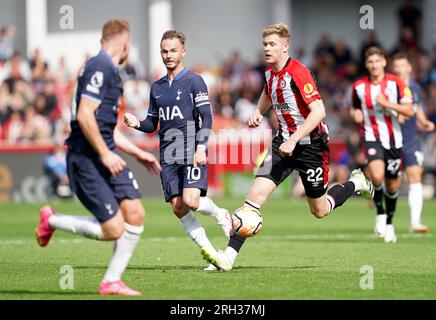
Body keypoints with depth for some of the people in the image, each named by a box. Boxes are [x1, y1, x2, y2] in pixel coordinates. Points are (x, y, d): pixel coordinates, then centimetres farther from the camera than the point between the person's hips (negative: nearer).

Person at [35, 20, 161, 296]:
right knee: (113, 230, -10)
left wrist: (139, 153, 25)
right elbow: (84, 116, -23)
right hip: (86, 160, -10)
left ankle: (111, 282, 8)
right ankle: (52, 220, 11)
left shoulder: (110, 71, 18)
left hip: (106, 157, 10)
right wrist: (105, 154, -21)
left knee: (135, 215, -1)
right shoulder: (99, 68, -15)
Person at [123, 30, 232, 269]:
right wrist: (137, 123, 0)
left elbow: (206, 117, -7)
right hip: (168, 155, 6)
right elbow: (152, 124, 22)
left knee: (191, 201, -21)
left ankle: (221, 215, 11)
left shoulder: (194, 81, -1)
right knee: (177, 206, -4)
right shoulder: (157, 87, 17)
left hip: (192, 152, -6)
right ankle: (210, 253, 4)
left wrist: (200, 147, -17)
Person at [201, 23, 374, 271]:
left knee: (320, 211, 7)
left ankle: (356, 184, 36)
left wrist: (293, 140, -30)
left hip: (310, 144, -6)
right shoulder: (269, 73, 4)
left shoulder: (298, 73, -21)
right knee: (257, 193, -12)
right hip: (284, 141, 6)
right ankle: (229, 256, -16)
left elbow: (318, 111, -27)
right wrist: (259, 112, 8)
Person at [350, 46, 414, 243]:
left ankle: (389, 222, 30)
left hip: (393, 138, 1)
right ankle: (380, 213, -3)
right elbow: (355, 108, 20)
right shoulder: (359, 86, 2)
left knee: (393, 185, 8)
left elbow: (409, 111, -10)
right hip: (371, 137, -1)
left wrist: (387, 103, -21)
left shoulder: (396, 83, -4)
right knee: (377, 176, -27)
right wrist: (355, 114, -3)